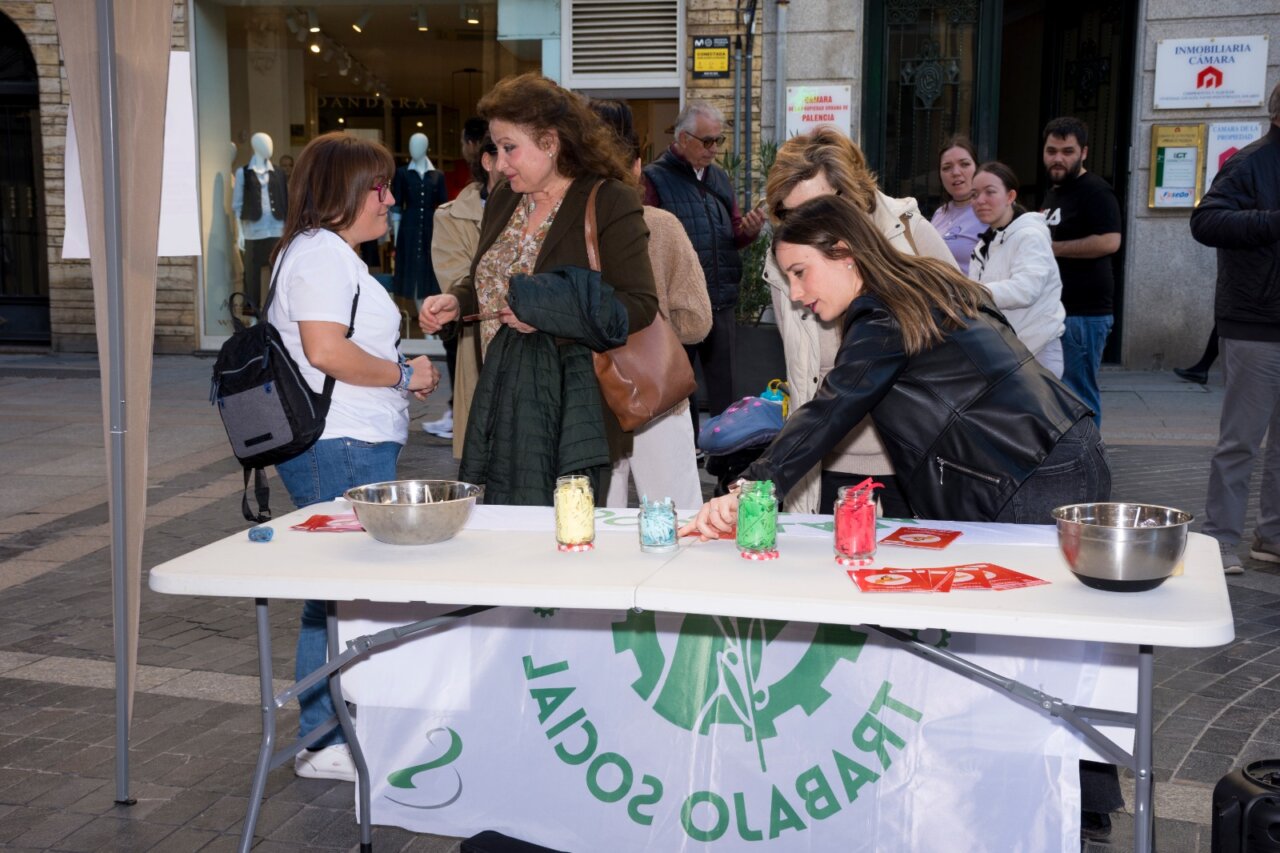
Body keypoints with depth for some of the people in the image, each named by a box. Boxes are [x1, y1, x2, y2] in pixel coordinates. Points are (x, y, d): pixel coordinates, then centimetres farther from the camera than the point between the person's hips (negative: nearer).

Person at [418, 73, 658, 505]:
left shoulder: (609, 202, -9)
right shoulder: (503, 200, 13)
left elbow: (641, 305, -14)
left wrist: (545, 314, -20)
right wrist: (456, 301, 5)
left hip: (571, 402, -6)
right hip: (503, 393, 7)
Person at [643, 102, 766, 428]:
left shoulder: (720, 177, 14)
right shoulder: (655, 178, -6)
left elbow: (734, 236, 15)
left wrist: (749, 230, -6)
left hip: (721, 302, 5)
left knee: (723, 386, 10)